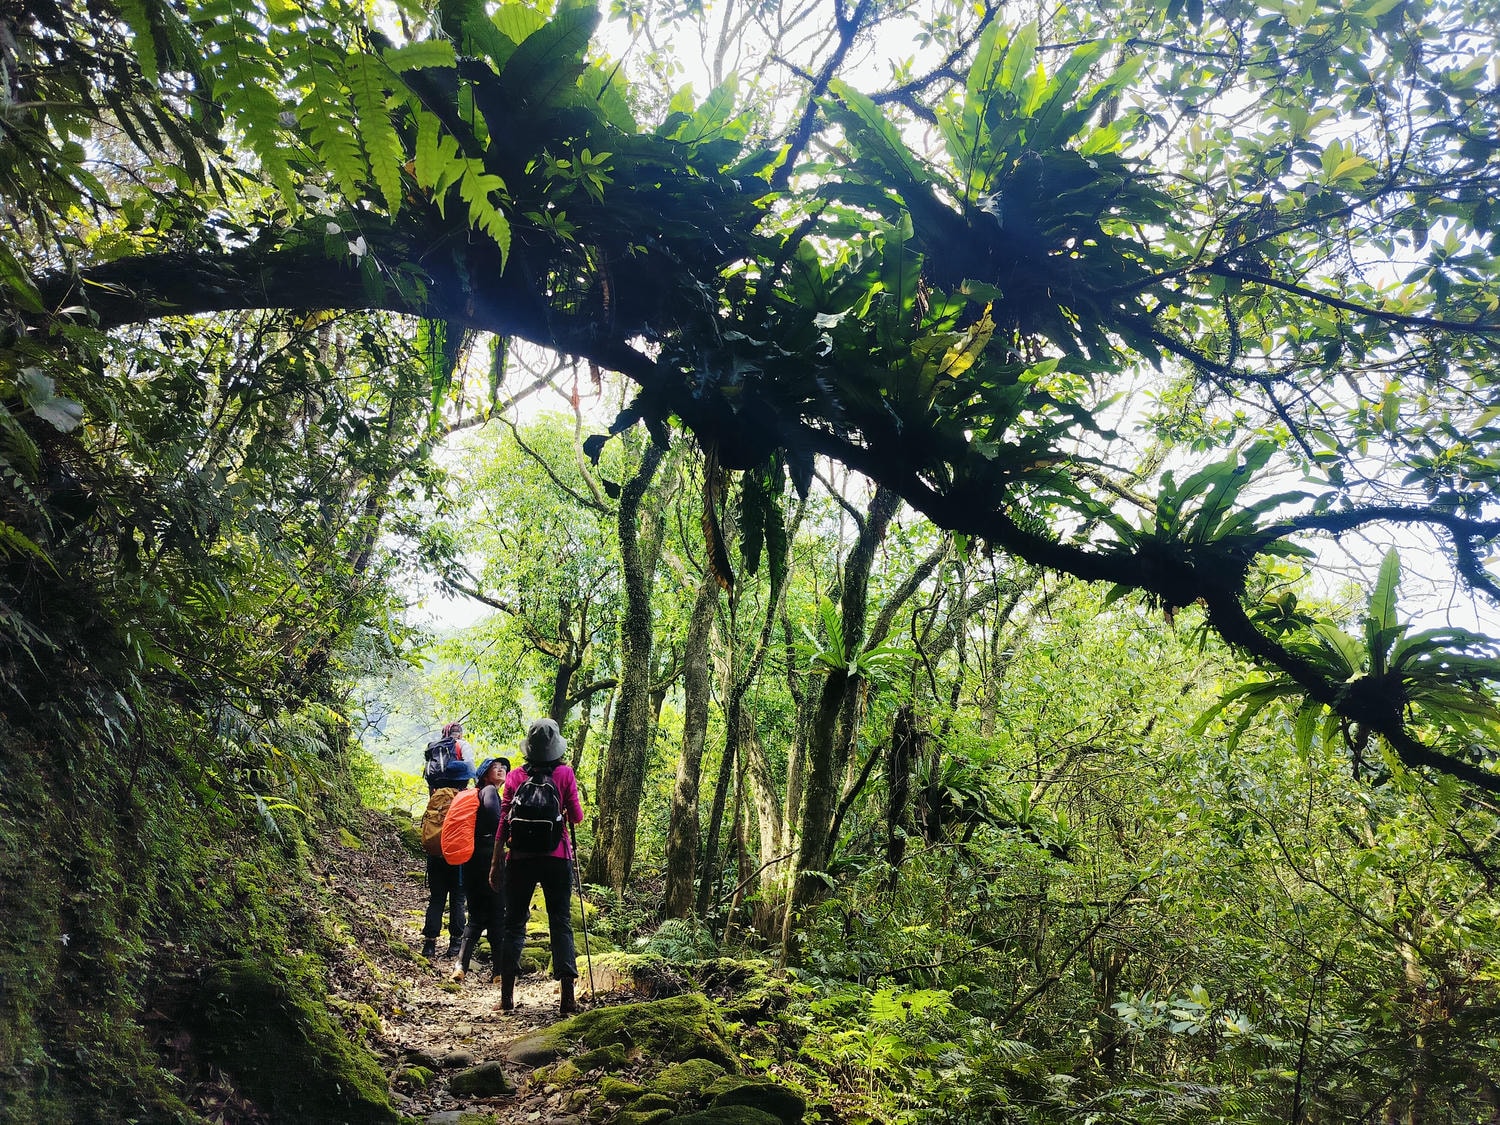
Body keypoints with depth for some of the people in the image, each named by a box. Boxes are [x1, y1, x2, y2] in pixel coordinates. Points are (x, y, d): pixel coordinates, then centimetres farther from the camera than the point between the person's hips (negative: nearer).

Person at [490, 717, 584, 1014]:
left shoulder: (515, 776, 1)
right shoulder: (565, 773, -2)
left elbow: (504, 822, 0)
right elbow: (576, 817, -1)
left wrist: (496, 861, 5)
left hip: (520, 857, 1)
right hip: (557, 857, -1)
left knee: (514, 923, 9)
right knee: (560, 923, 3)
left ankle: (507, 995, 10)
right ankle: (567, 997, -2)